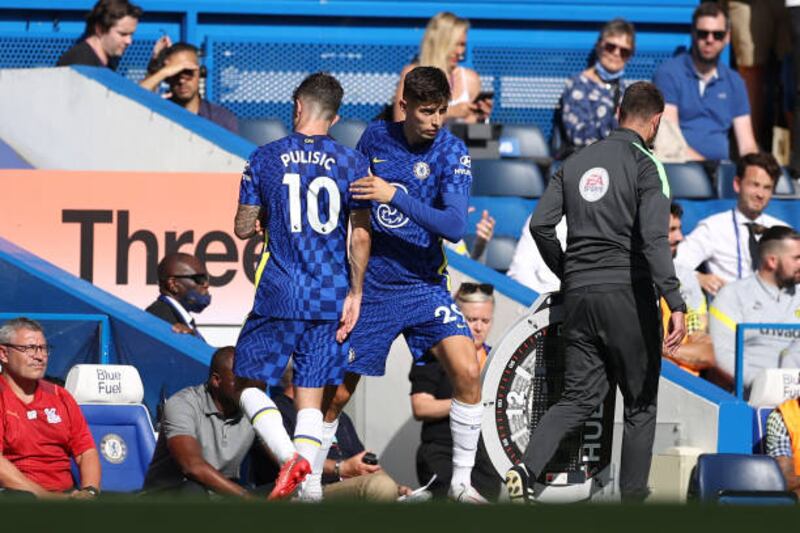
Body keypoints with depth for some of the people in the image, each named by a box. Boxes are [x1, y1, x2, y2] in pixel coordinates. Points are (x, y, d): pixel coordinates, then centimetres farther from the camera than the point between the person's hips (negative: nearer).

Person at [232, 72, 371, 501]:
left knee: (249, 382, 7)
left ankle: (290, 456, -16)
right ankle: (310, 488, -2)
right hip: (330, 296, 2)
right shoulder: (352, 163, 1)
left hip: (279, 294, -2)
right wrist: (354, 294, 4)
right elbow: (360, 235, -2)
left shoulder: (266, 159, 0)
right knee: (311, 397, 7)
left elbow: (243, 228, 5)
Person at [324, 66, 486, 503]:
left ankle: (461, 482, -7)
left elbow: (455, 226, -23)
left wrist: (395, 196, -29)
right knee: (337, 393, 3)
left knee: (467, 371, -19)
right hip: (369, 284, 2)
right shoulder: (376, 137, 0)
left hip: (424, 285, -2)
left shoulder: (452, 153, -9)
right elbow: (351, 197, 19)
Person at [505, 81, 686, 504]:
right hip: (627, 292, -5)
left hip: (579, 294, 5)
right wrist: (676, 305, -22)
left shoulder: (576, 163, 11)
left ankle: (526, 469, -13)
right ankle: (633, 498, 8)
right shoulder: (644, 166, -6)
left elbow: (540, 224, 6)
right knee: (641, 404, 8)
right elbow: (654, 239, -18)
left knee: (579, 396, 9)